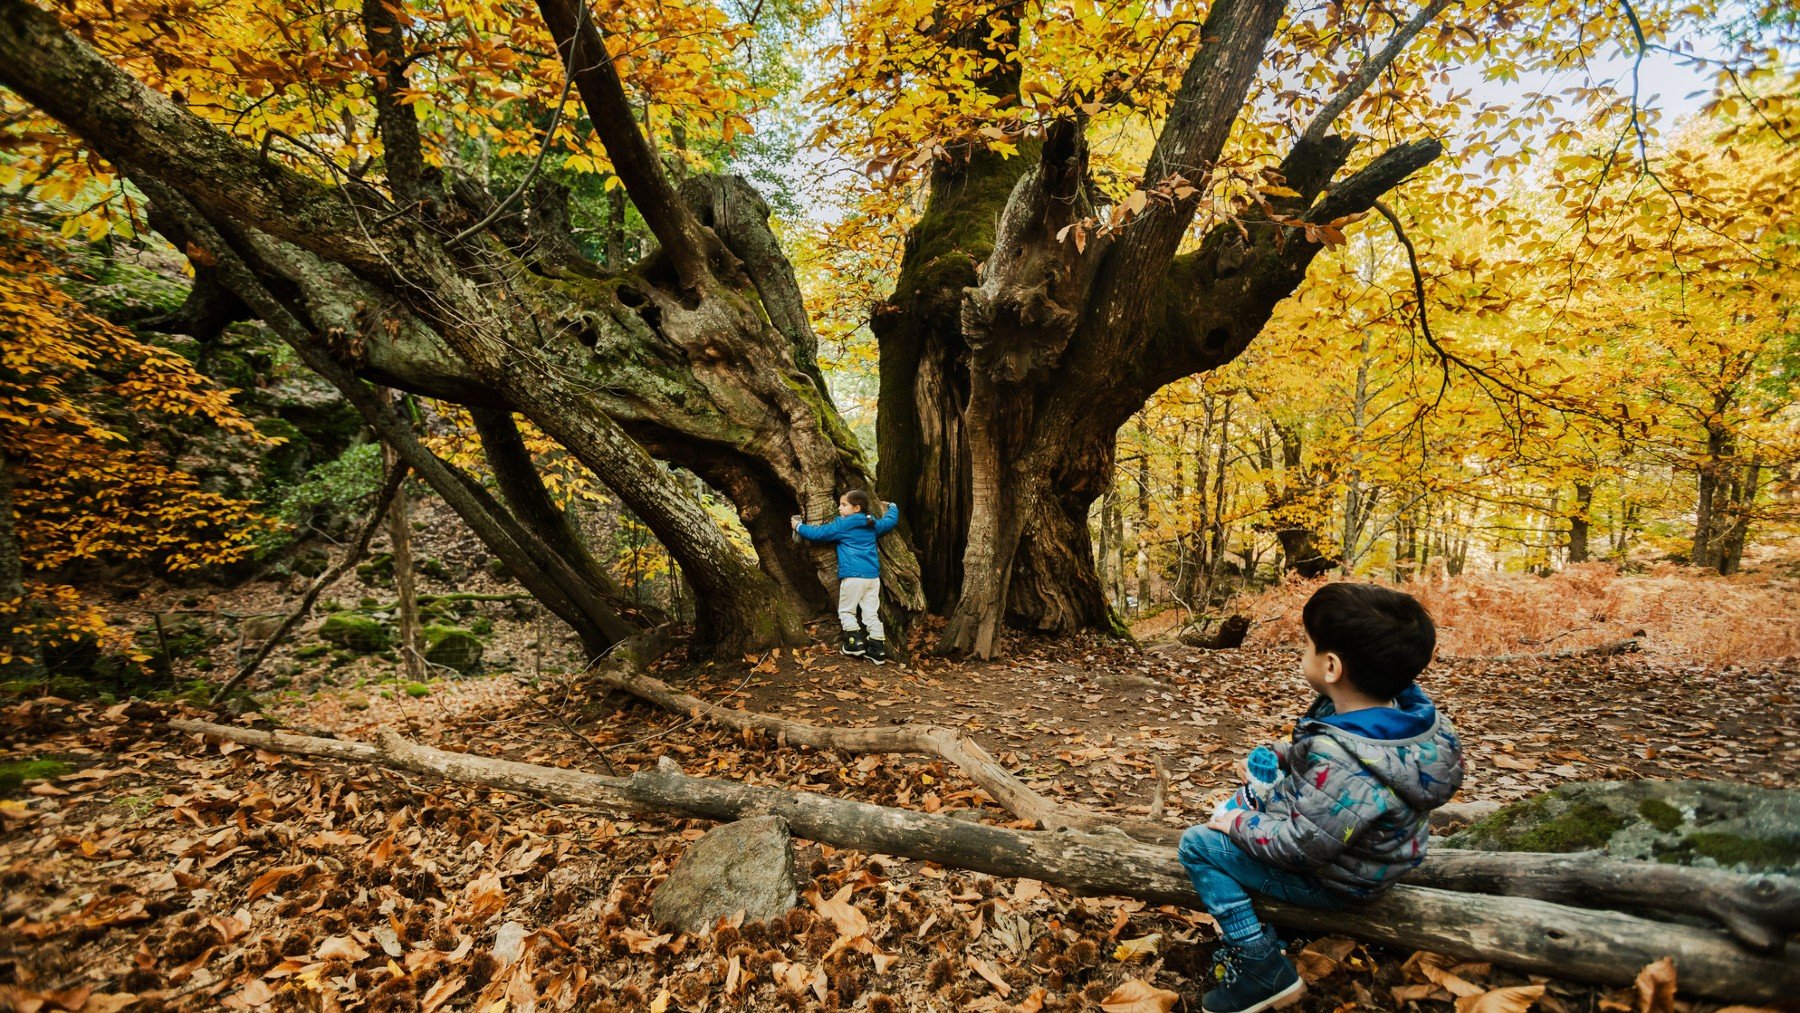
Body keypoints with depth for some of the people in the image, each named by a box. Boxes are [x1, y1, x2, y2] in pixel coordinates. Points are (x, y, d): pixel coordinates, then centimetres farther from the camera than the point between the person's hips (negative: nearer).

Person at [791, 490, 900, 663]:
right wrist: (892, 507, 51)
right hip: (873, 576, 6)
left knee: (846, 610, 9)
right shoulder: (872, 524, 14)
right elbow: (890, 520, 30)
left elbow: (818, 533, 1)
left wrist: (798, 527, 16)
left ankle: (855, 641, 0)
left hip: (853, 576, -6)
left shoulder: (842, 524, -3)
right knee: (871, 613, 8)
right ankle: (878, 647, 5)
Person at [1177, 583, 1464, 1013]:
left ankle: (1263, 968, 1)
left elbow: (1301, 845, -29)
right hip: (1355, 844, 9)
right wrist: (1283, 752, 1)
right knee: (1246, 799, 23)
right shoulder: (1398, 705, -13)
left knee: (1197, 844, -4)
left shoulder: (1342, 767, -40)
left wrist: (1239, 825, -15)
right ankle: (1246, 907, 27)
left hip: (1333, 878, -9)